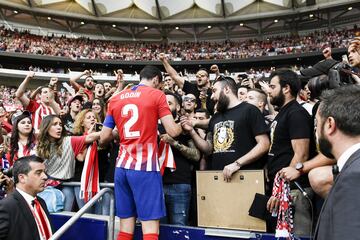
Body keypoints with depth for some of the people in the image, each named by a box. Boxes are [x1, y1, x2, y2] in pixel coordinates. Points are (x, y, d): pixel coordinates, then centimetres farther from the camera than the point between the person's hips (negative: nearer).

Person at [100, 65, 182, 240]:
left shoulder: (115, 99, 13)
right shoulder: (157, 95, -1)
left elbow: (104, 138, 12)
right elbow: (172, 131, -8)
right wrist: (181, 126, 14)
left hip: (122, 166, 6)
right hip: (145, 166, -5)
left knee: (125, 225, 12)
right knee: (150, 226, -2)